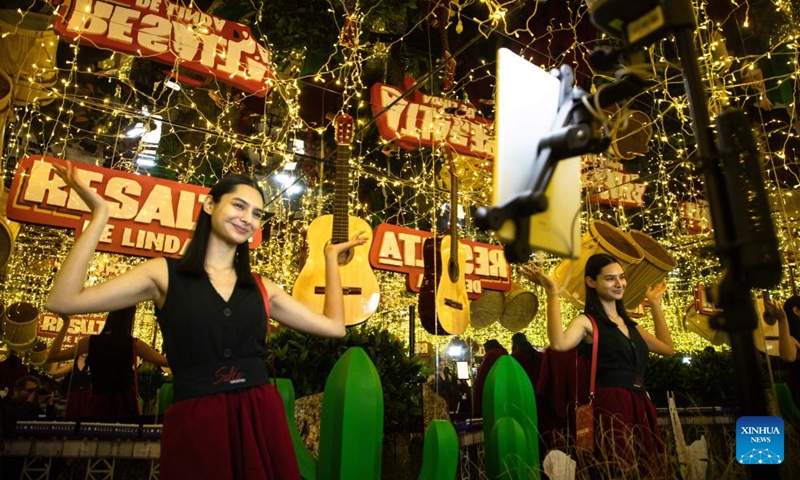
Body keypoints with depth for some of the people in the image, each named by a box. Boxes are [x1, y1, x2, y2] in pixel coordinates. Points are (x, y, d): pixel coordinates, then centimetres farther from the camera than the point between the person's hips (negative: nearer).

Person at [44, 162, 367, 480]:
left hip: (262, 419, 3)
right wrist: (99, 215, -8)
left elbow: (333, 326, 9)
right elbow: (63, 301, -9)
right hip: (195, 424, -3)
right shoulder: (165, 274, 1)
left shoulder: (262, 288, 9)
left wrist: (331, 258, 15)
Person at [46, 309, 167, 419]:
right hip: (126, 403, -1)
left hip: (99, 403, 2)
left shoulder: (91, 341, -1)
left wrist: (65, 324, 12)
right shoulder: (135, 344, -5)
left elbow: (52, 356, 10)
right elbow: (167, 361, -2)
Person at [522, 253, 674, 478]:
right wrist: (552, 292, -23)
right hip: (611, 406, -7)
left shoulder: (629, 323, 19)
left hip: (641, 407, 7)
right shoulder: (587, 322, -5)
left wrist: (655, 304, 26)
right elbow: (559, 343, -25)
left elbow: (668, 348, 24)